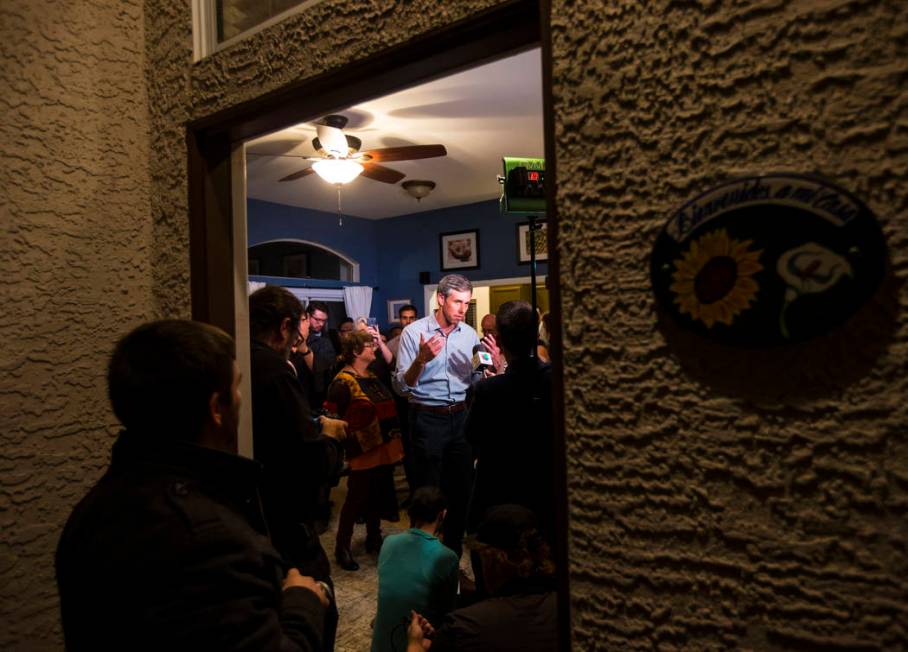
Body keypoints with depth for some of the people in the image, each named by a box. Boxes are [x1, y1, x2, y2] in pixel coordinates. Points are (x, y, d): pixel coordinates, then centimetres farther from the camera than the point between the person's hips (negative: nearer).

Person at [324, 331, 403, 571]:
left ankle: (373, 539, 35)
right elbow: (331, 416, -17)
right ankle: (342, 547, 16)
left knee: (379, 496, 18)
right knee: (357, 498, 1)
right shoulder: (343, 382, -15)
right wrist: (351, 436, -16)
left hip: (384, 447, 8)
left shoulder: (373, 376, 11)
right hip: (364, 451, -8)